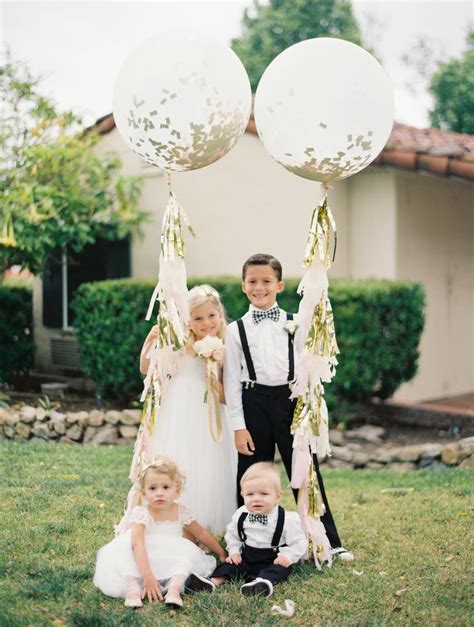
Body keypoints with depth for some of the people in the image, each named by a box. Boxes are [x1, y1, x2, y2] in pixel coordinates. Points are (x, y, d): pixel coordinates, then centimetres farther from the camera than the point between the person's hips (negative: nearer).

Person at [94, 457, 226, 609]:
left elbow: (202, 533, 11)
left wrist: (221, 553, 17)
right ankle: (132, 589, -40)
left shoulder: (181, 512, -4)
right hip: (143, 560, -3)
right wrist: (147, 576, -45)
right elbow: (137, 544, -33)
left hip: (172, 560, 3)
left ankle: (174, 589, -38)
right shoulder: (141, 513, -18)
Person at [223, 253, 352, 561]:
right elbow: (231, 379, 2)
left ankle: (329, 542, 15)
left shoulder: (294, 324, 4)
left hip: (291, 400, 0)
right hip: (254, 403, 1)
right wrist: (239, 426, -3)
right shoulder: (236, 329, 3)